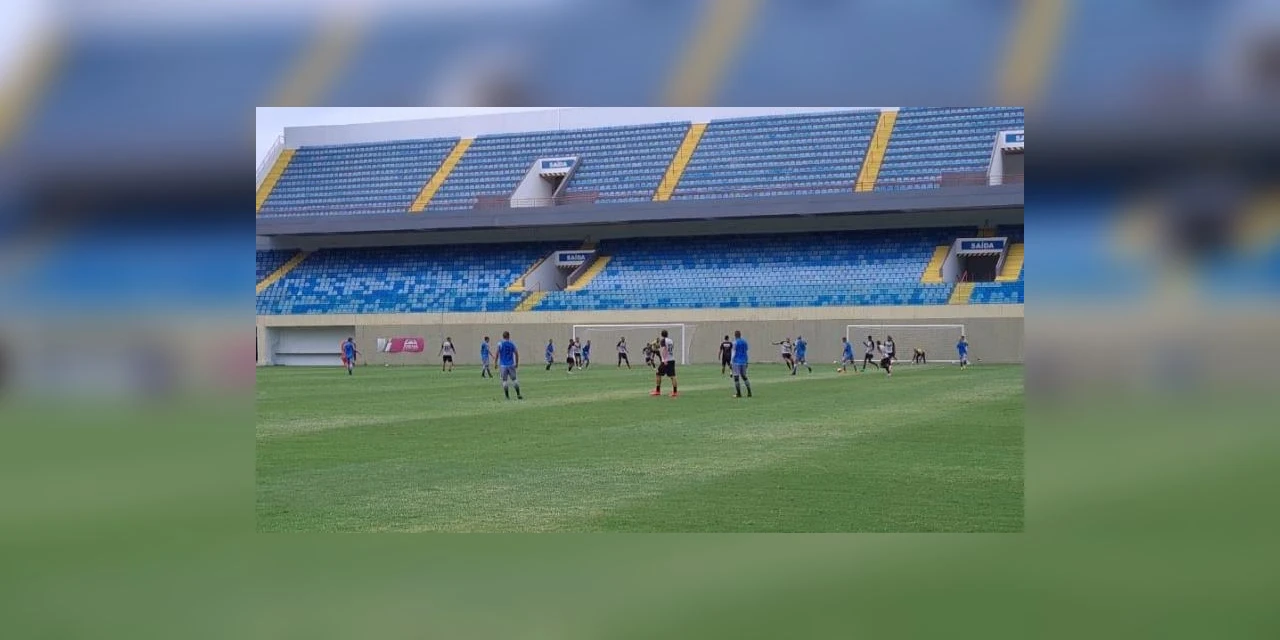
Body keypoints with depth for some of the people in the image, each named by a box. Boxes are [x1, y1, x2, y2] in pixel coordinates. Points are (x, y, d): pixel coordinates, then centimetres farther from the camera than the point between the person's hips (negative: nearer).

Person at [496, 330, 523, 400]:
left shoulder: (500, 344, -2)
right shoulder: (512, 344, 4)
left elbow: (497, 354, -5)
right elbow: (516, 354, 3)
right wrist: (517, 363, 13)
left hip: (503, 365, -2)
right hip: (511, 365, 2)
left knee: (504, 381, 2)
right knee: (514, 380, 8)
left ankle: (507, 396, -1)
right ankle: (518, 395, 5)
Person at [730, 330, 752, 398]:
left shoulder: (735, 342, -8)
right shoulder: (744, 342, 10)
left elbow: (734, 352, -11)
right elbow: (745, 352, 14)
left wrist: (732, 362, -8)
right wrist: (746, 362, 20)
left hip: (737, 362, -6)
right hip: (744, 361, 6)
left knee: (736, 377, -2)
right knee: (744, 376, 14)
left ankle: (738, 393, -4)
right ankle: (749, 392, 8)